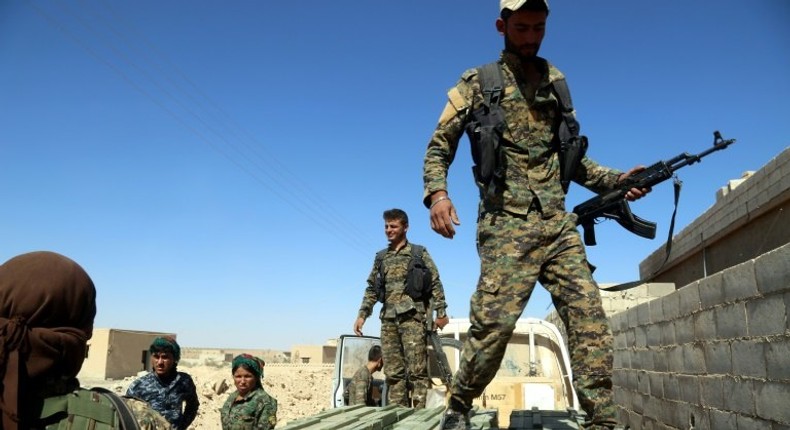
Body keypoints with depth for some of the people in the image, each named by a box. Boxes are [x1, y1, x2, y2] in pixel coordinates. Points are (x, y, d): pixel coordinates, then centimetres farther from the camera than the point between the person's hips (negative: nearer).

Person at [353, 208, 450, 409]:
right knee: (393, 371, 6)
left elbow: (435, 284, 1)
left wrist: (441, 312, -6)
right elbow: (372, 289, 18)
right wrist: (362, 314, 9)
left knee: (417, 369, -7)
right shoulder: (381, 257, 17)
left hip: (413, 317, -5)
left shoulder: (419, 253, 4)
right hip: (388, 319, 5)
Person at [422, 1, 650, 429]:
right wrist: (436, 193, -14)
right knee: (493, 323, -9)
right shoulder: (477, 83, 7)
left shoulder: (556, 81, 18)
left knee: (589, 319, -5)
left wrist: (616, 180, 4)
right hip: (506, 227, -4)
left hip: (558, 225, 4)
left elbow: (572, 160, 21)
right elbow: (438, 148, 5)